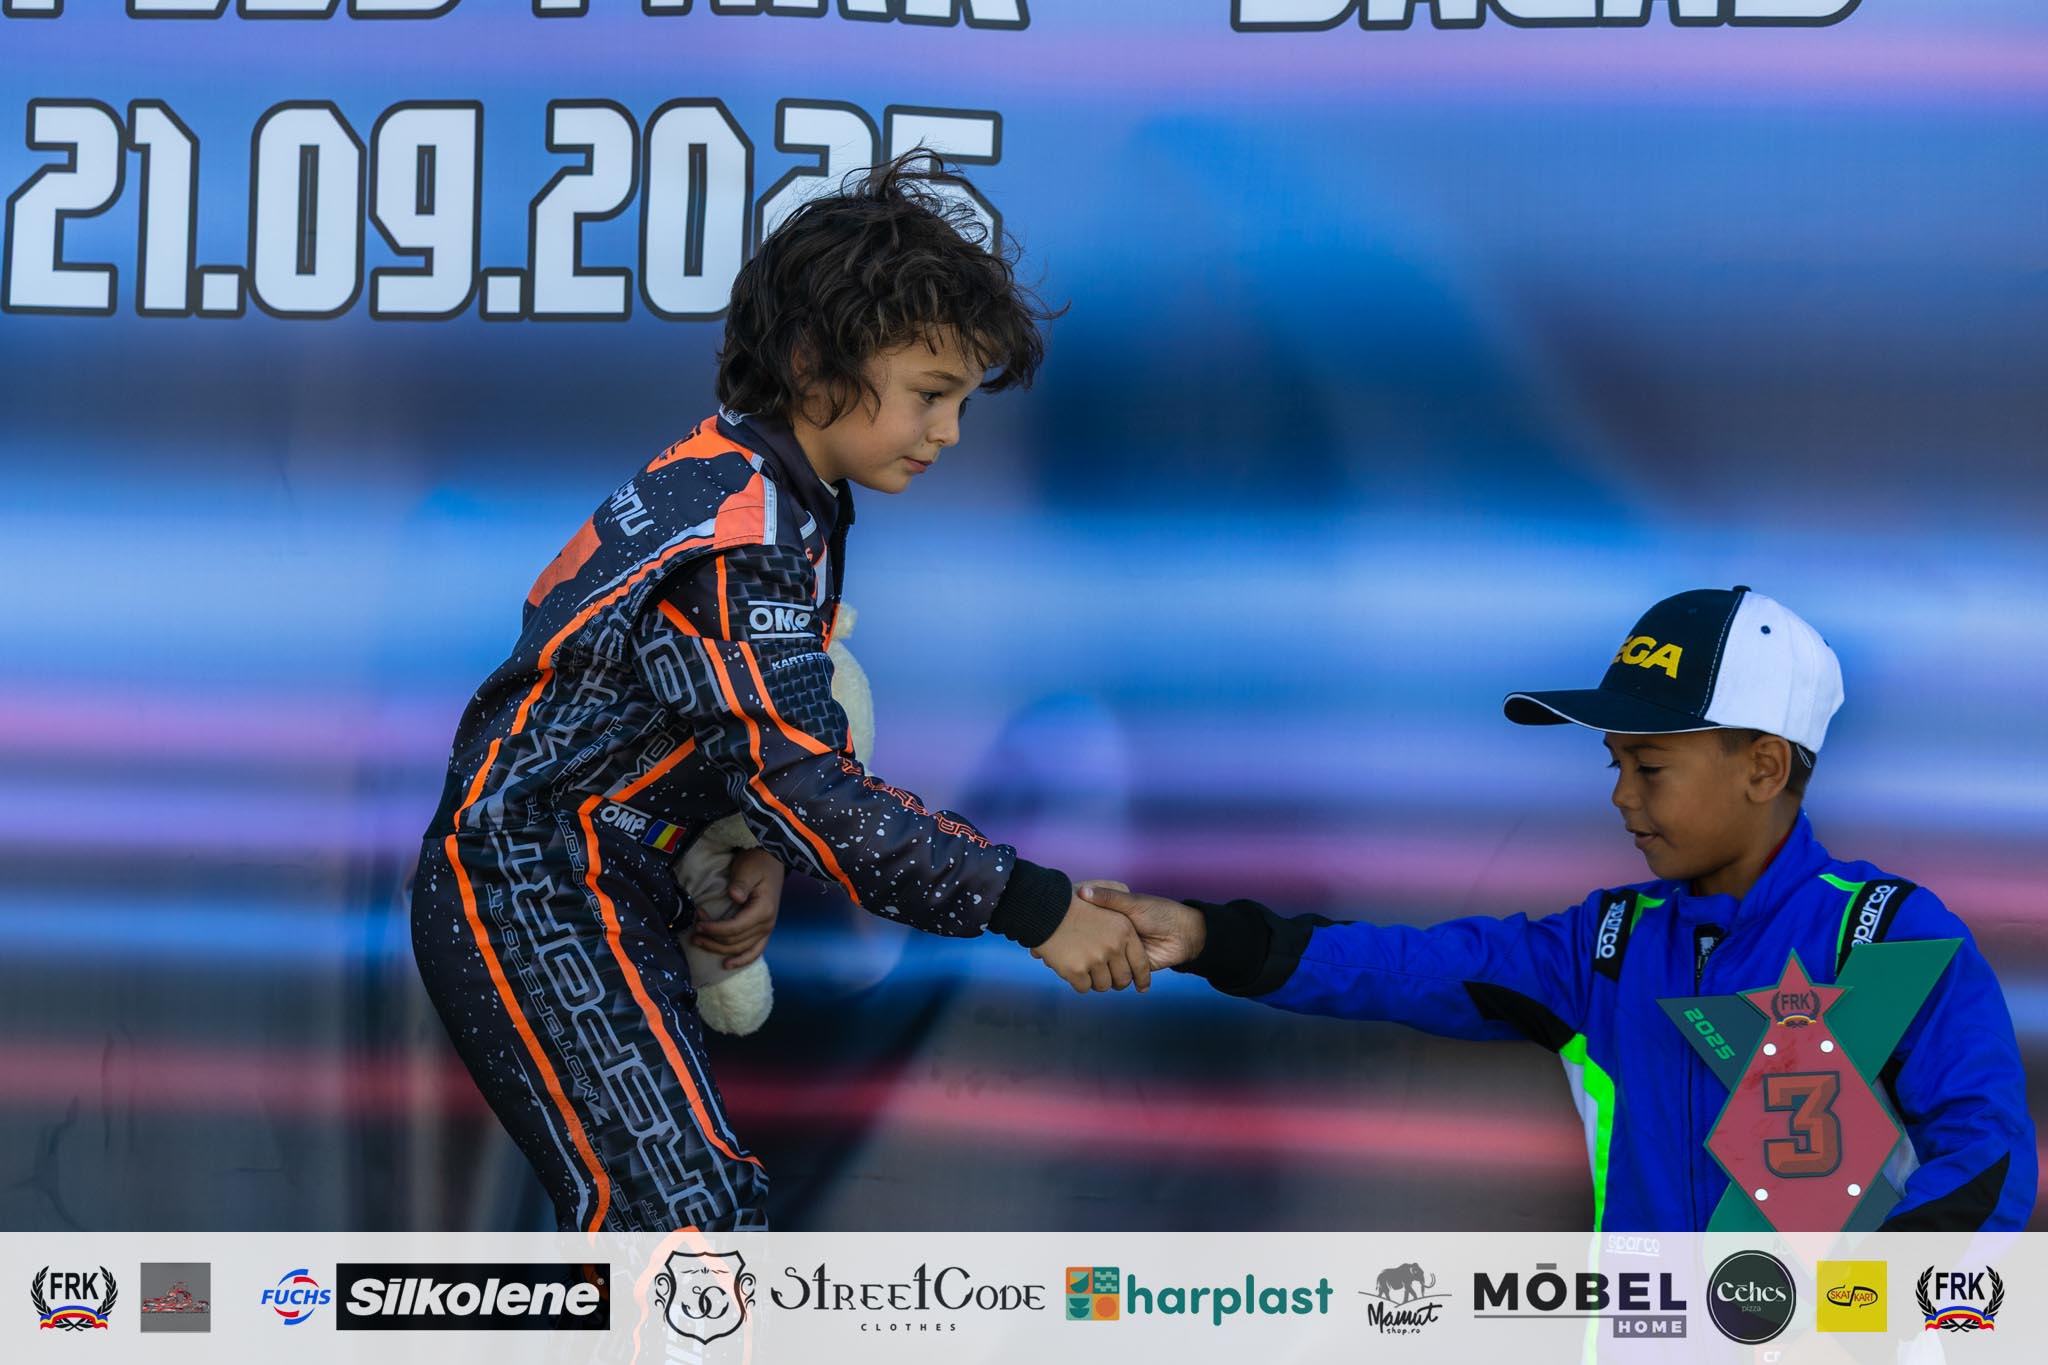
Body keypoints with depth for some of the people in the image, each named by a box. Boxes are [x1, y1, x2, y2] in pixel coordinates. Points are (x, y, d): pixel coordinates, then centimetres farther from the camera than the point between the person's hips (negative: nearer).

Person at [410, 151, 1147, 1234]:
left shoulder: (783, 499, 8)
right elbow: (804, 779, -29)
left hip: (606, 888, 10)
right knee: (688, 1207, -19)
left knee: (648, 1200, 15)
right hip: (530, 889, -10)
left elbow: (763, 726, 17)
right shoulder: (736, 535, -23)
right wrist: (1034, 908, -27)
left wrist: (764, 853, -4)